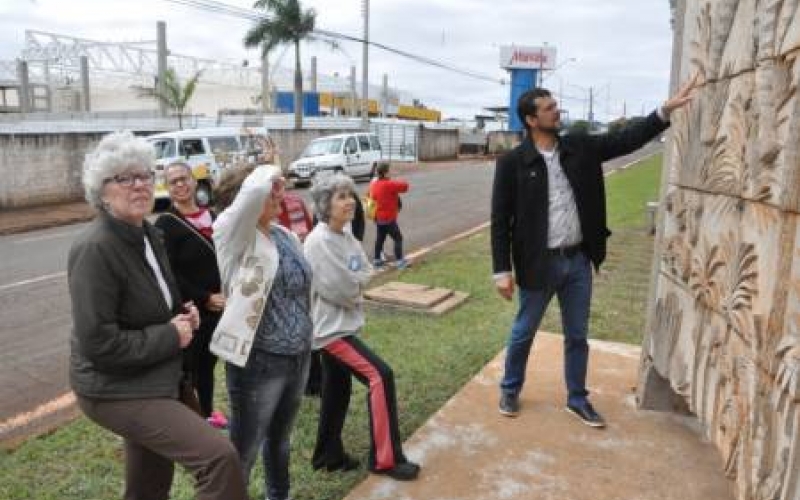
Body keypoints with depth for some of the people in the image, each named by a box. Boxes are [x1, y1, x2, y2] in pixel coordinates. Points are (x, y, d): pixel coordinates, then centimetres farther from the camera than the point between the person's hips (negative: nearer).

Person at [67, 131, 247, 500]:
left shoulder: (147, 234, 5)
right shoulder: (95, 249, -23)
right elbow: (97, 343, -26)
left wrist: (183, 314, 1)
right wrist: (170, 337, -20)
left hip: (149, 382, 9)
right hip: (116, 390, -9)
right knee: (219, 456, -20)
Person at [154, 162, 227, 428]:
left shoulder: (211, 217, 10)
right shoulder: (165, 224, -11)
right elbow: (168, 275, -17)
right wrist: (205, 298, -18)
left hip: (217, 308, 7)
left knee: (207, 363, 20)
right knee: (186, 367, -2)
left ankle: (206, 412, 37)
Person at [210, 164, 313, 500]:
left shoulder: (284, 234, 7)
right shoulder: (232, 233, -14)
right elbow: (254, 191, -35)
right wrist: (271, 173, -14)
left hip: (298, 358, 7)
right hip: (258, 362, -7)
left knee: (279, 439, 26)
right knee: (244, 449, 10)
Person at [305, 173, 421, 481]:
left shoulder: (346, 236, 7)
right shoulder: (318, 241, -21)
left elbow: (366, 272, 6)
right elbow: (340, 289, -22)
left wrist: (352, 285, -11)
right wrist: (356, 288, -5)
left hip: (342, 325, 9)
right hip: (330, 328, -9)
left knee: (337, 390, 16)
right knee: (380, 376, -12)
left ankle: (329, 455, 32)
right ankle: (386, 459, -3)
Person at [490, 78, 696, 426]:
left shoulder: (581, 148, 3)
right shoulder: (513, 162, -11)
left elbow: (627, 140, 5)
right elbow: (500, 219, -11)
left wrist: (666, 110, -7)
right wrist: (502, 270, -13)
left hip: (579, 260, 5)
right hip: (539, 263, -4)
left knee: (577, 335, 16)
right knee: (523, 333, 13)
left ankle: (577, 398, 34)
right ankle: (510, 390, 35)